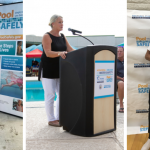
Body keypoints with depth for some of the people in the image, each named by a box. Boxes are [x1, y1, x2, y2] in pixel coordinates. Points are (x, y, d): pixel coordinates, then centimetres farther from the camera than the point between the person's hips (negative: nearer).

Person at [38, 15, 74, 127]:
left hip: (59, 70, 7)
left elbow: (70, 49, 4)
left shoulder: (62, 37, 11)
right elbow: (48, 53, -21)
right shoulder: (47, 36, -10)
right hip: (48, 70, -7)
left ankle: (59, 117, 19)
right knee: (50, 95, -3)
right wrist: (59, 53, -39)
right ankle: (51, 120, 8)